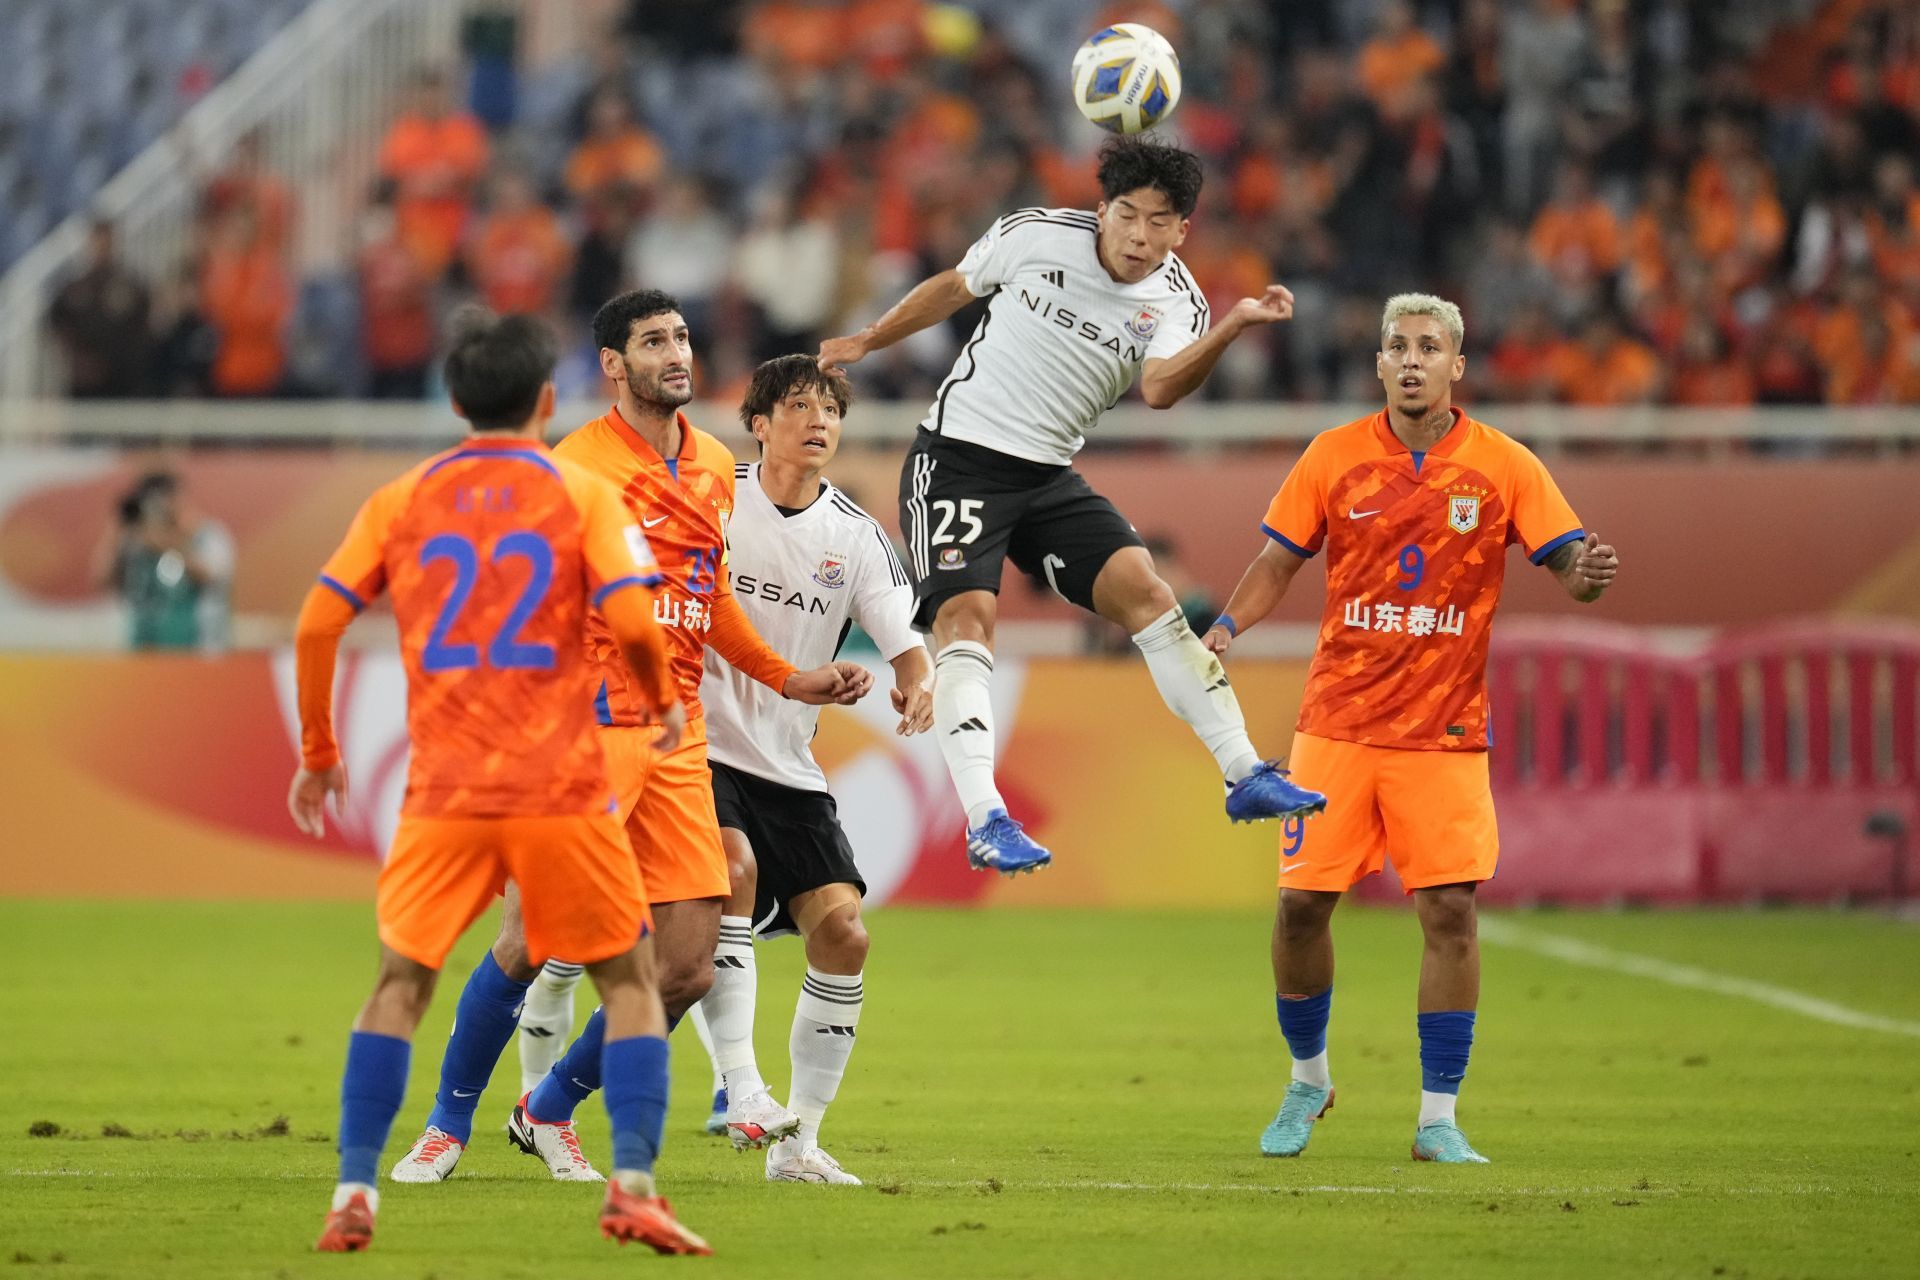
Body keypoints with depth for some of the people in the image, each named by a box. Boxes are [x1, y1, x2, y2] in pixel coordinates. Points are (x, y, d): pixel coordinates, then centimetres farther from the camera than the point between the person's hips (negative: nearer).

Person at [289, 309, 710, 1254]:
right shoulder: (581, 493, 1)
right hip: (561, 788, -2)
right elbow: (630, 620, -11)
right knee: (629, 978, 10)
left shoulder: (401, 501, 7)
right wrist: (663, 704, 9)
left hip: (443, 793, 2)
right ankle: (633, 1184, -4)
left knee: (400, 984, 12)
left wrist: (317, 752, 12)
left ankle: (354, 1193, 1)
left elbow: (317, 622, 1)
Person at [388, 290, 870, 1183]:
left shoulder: (715, 467, 14)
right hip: (590, 730, -6)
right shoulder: (578, 466, -8)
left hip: (678, 740, 6)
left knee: (688, 968, 1)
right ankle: (448, 1124, 12)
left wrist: (786, 679, 29)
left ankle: (550, 1110, 20)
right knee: (533, 936, -8)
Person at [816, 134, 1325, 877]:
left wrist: (1235, 326, -39)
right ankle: (984, 822, -28)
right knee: (968, 615, -20)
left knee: (1142, 589, -12)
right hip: (958, 455, -3)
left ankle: (1244, 775, -10)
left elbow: (1161, 387, -25)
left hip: (1048, 479, 3)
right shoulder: (1038, 236, -7)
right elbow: (955, 287, 11)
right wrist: (865, 343, 17)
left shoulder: (1175, 300, -4)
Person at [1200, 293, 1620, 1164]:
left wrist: (1587, 573, -26)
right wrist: (1227, 626, -8)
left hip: (1444, 731, -1)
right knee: (1301, 903, 0)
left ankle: (1438, 1120, 0)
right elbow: (1279, 560, 8)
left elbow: (1567, 560, -2)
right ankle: (1307, 1081, 24)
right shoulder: (1334, 456, 2)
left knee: (1450, 910, -9)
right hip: (1338, 723, 1)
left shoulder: (1504, 468, -1)